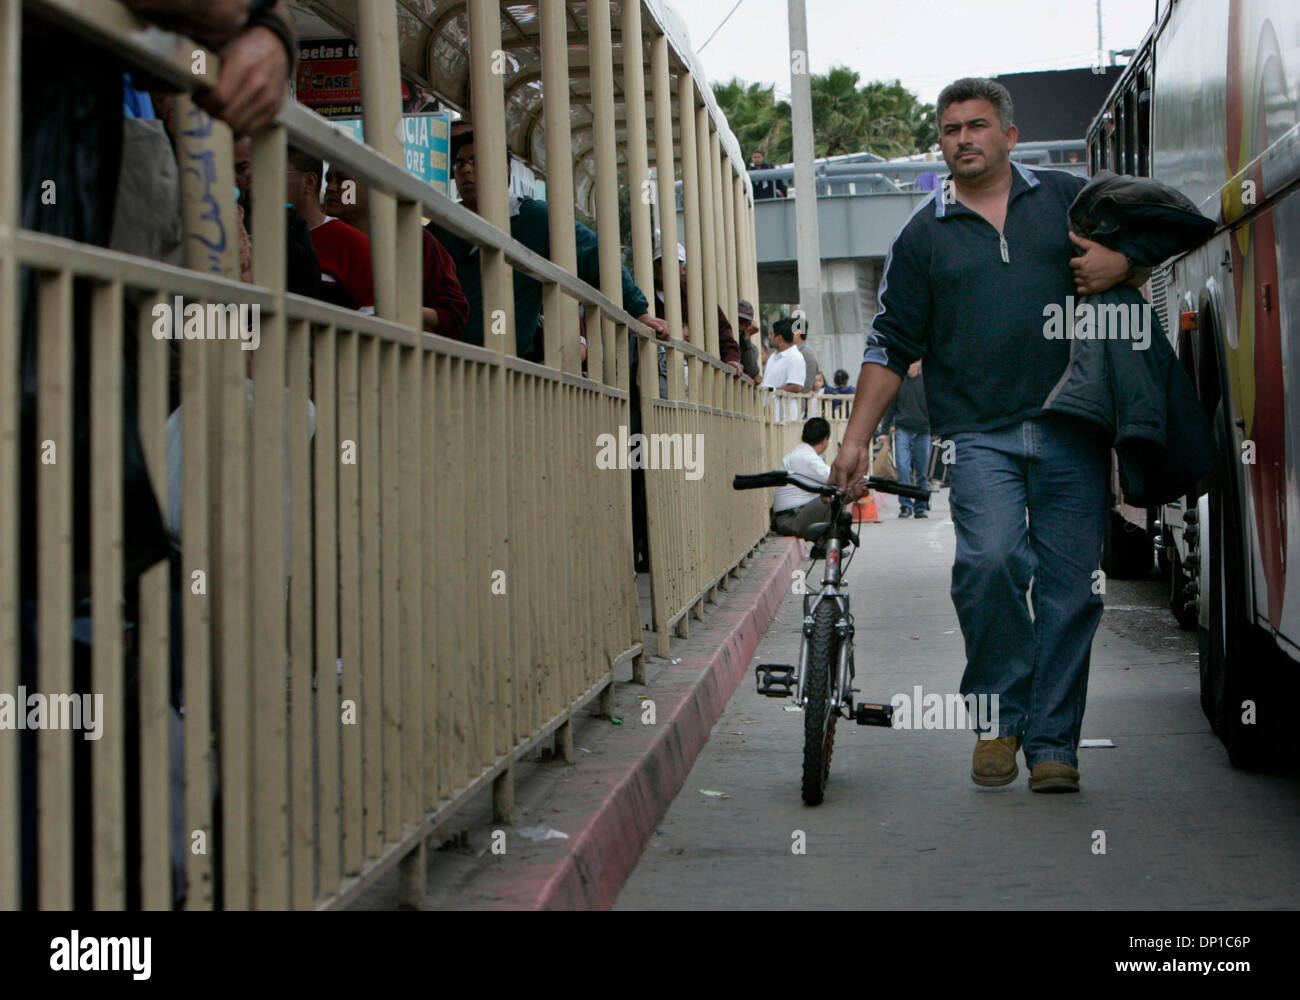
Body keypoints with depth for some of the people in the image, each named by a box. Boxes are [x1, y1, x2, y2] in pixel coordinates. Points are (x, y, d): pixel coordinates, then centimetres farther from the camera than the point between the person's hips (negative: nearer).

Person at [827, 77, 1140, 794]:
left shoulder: (1065, 197, 13)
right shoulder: (924, 235, 13)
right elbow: (891, 345, 12)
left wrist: (1120, 264, -4)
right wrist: (856, 438, 6)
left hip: (1071, 431, 1)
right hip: (980, 433, -1)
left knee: (1069, 585, -1)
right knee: (989, 560, -21)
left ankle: (1051, 742, 11)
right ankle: (1000, 713, 0)